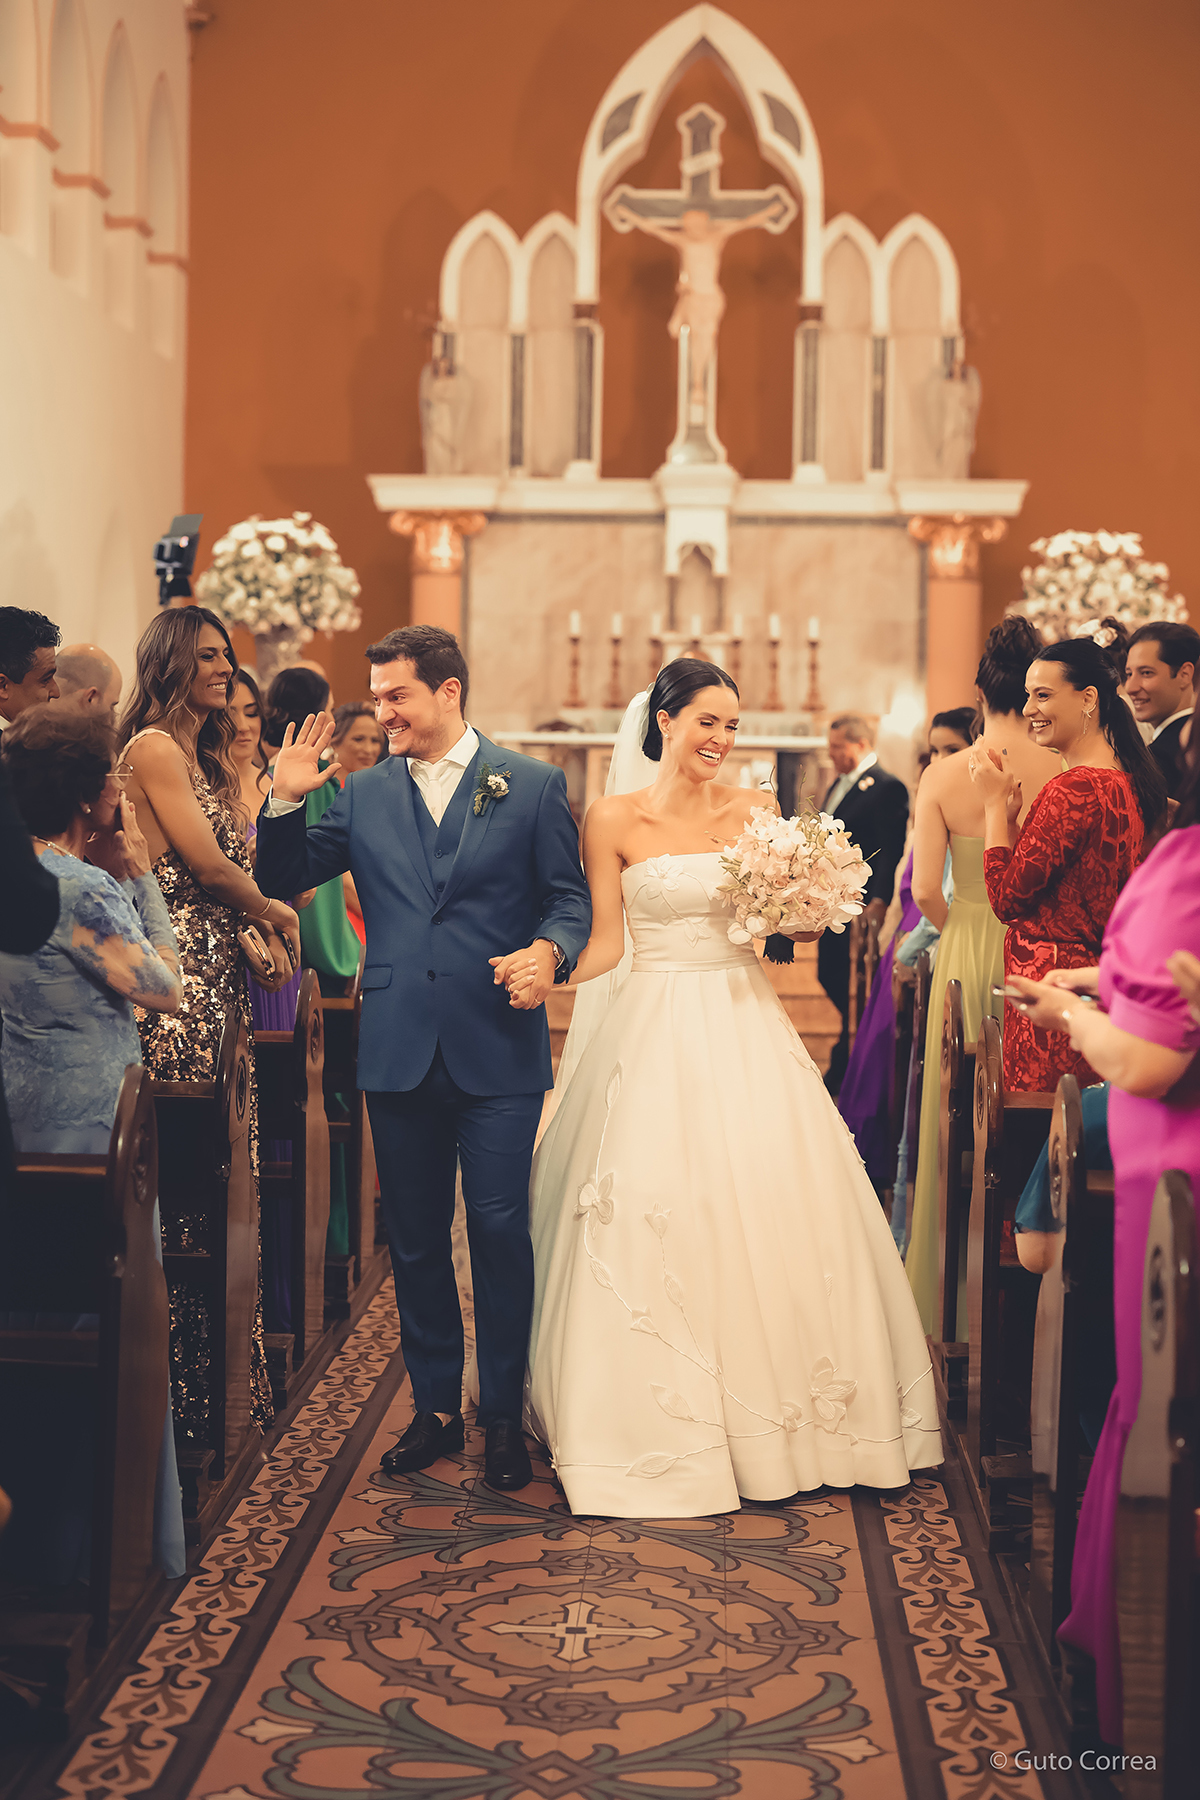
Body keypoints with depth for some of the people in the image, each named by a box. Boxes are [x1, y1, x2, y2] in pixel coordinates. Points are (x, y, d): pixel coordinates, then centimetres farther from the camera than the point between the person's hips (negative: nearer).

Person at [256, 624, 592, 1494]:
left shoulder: (532, 785, 2)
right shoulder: (365, 793, 9)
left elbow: (571, 897, 1)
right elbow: (286, 880, 12)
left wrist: (550, 949, -19)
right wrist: (286, 801, -4)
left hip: (497, 1051, -3)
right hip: (399, 1053, 3)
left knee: (500, 1229, -1)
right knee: (415, 1239, 10)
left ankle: (503, 1413, 13)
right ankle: (436, 1405, 23)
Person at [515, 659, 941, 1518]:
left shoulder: (753, 811, 7)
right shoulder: (614, 819, -1)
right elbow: (604, 943, -1)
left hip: (747, 1027, 3)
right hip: (657, 1034, -3)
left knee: (768, 1209, 1)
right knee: (654, 1215, -6)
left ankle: (770, 1407, 16)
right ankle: (661, 1419, 6)